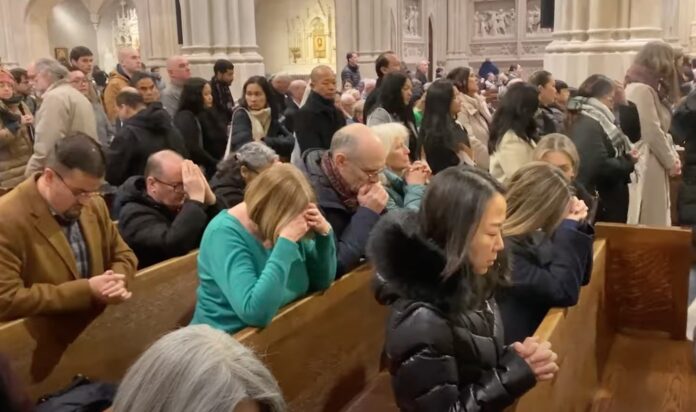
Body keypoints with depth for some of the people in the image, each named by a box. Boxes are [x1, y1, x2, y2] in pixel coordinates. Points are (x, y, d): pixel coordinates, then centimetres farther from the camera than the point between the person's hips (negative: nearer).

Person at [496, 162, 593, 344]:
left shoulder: (526, 237, 2)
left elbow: (579, 278, 8)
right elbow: (564, 291, -25)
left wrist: (576, 226, -4)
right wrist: (568, 227, -19)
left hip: (534, 335, 8)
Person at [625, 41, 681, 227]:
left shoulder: (650, 89, 19)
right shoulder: (641, 89, -13)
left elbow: (661, 130, 17)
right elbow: (652, 133, -17)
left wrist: (673, 157, 3)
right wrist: (671, 162, -7)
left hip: (653, 165, 10)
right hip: (646, 166, -10)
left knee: (655, 219, 11)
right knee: (648, 223, -5)